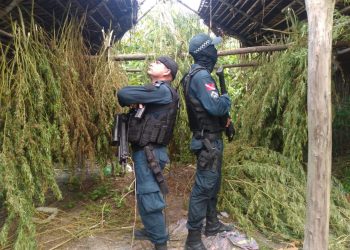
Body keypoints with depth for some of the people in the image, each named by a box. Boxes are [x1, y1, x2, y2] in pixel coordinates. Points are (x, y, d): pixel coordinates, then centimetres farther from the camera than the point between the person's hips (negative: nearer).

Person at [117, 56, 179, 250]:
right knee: (146, 193, 22)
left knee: (149, 196, -4)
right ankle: (152, 230, 39)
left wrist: (132, 101, 0)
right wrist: (136, 103, -11)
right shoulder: (157, 92, 16)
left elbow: (123, 94, -22)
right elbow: (133, 98, 11)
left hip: (148, 152, -10)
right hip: (146, 151, 10)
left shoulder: (162, 91, -15)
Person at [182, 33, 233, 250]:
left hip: (211, 139, 10)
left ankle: (212, 224, 35)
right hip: (208, 140, -10)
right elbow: (216, 107, -28)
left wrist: (226, 121, 10)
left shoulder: (198, 74, 14)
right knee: (203, 187, -5)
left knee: (213, 183, 20)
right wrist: (227, 98, -7)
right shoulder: (201, 76, -19)